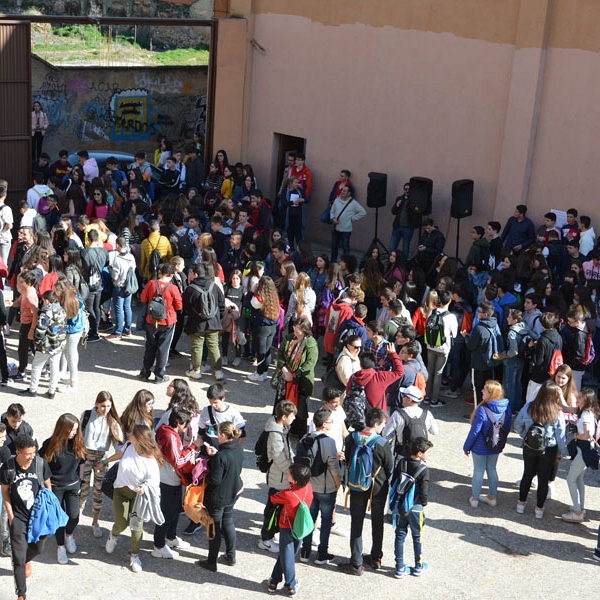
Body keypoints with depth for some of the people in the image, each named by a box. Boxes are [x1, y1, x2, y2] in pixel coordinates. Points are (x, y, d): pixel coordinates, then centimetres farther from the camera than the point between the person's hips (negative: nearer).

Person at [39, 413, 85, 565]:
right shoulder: (50, 444, -18)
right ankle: (60, 546, 28)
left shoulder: (77, 442, -8)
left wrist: (78, 482, 11)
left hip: (72, 485, 2)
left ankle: (69, 534, 31)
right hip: (55, 487, -2)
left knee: (73, 517, -2)